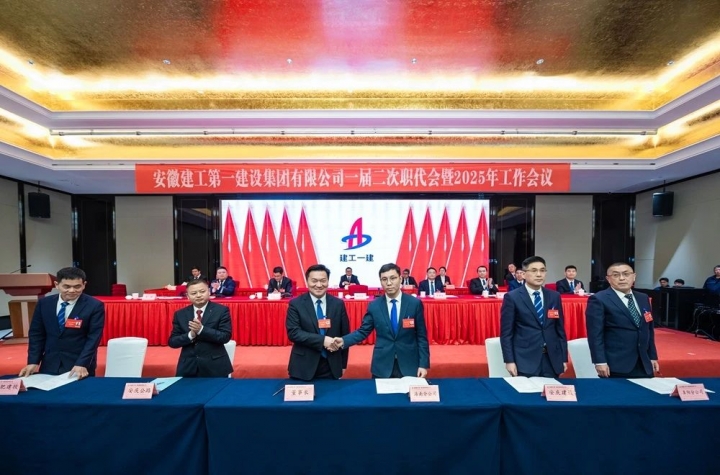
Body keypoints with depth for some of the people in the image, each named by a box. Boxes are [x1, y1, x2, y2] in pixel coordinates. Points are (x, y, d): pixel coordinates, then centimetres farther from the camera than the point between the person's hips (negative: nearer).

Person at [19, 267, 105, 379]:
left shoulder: (95, 306, -12)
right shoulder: (44, 303, 1)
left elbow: (93, 338, -14)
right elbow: (36, 334, 6)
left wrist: (82, 364, -22)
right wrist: (33, 362, -1)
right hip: (49, 365, 4)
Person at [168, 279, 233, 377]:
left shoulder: (221, 310, -6)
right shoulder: (180, 314, 5)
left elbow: (225, 337, -13)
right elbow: (172, 342, 2)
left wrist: (201, 329, -23)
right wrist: (190, 335, -17)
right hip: (188, 368, 3)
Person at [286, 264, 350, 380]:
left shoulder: (338, 304, 1)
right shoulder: (296, 304, -6)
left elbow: (345, 334, 6)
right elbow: (293, 332, -15)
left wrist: (343, 364, 7)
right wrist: (322, 340, -23)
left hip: (331, 366, 2)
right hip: (304, 367, -2)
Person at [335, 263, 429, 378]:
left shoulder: (415, 303, -5)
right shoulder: (374, 306, -1)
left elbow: (421, 336, -2)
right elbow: (363, 331, 2)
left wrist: (423, 364, -5)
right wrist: (343, 341, -14)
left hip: (409, 365, -1)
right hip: (382, 366, 1)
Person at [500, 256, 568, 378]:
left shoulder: (554, 296, 8)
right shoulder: (512, 297, -6)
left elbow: (560, 329, 12)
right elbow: (506, 332, -7)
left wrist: (564, 358, 9)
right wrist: (509, 360, -11)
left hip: (552, 359, 4)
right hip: (525, 359, -4)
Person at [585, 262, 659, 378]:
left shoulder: (643, 298, 13)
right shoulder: (599, 300, -9)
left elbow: (649, 330, 18)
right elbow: (595, 334, -13)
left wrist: (653, 357, 16)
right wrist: (600, 362, -17)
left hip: (644, 365, 6)